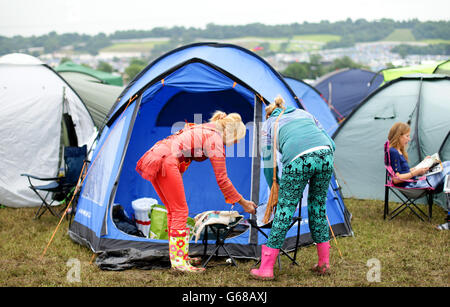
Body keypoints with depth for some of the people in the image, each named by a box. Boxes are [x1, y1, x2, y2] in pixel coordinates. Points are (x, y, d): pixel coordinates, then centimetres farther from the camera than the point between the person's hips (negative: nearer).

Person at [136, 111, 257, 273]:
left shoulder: (204, 130, 23)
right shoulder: (215, 140, -4)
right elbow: (222, 180, -2)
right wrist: (243, 202, 5)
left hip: (153, 158, 10)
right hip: (166, 161, -10)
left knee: (173, 210, 15)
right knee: (180, 211, -4)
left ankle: (179, 255, 21)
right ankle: (178, 262, -3)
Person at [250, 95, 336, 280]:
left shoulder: (269, 124, 26)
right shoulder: (305, 114, 35)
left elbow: (268, 162, 23)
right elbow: (330, 143, 27)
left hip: (298, 160, -4)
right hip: (325, 154, 4)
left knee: (285, 211, 1)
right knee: (318, 208, 19)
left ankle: (266, 269, 4)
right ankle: (324, 264, 26)